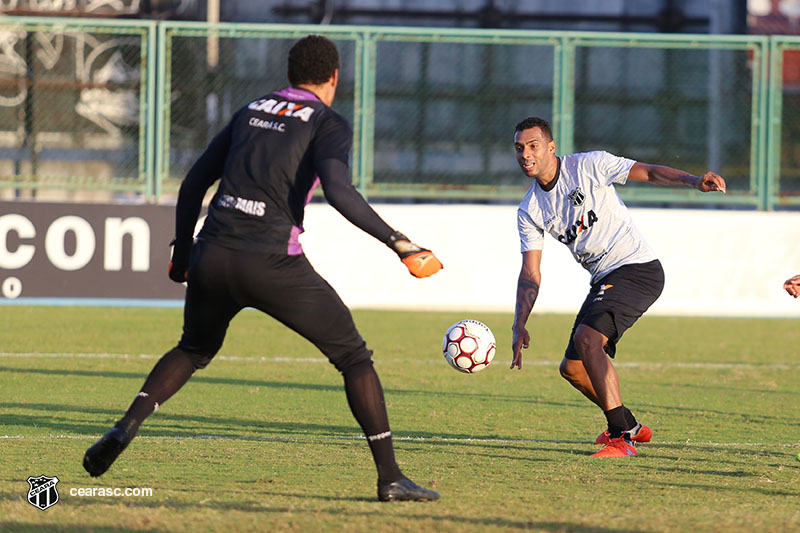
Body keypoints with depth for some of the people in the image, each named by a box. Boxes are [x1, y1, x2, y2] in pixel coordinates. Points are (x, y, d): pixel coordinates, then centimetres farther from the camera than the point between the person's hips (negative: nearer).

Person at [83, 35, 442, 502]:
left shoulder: (251, 112, 20)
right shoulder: (329, 124, 3)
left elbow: (195, 182, 22)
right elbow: (340, 192, -16)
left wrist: (182, 252, 32)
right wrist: (403, 247, -16)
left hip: (212, 255, 5)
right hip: (273, 264, -5)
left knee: (194, 350, 31)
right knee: (354, 358, 7)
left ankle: (127, 427, 10)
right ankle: (390, 476, 0)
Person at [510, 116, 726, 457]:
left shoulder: (588, 166, -7)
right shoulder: (529, 211, 8)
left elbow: (648, 173, -10)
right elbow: (530, 273, 5)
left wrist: (693, 181, -28)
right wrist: (519, 326, -9)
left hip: (637, 268, -8)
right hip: (605, 281, 8)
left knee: (586, 338, -27)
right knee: (572, 368, 10)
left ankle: (621, 438, -28)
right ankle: (629, 426, 33)